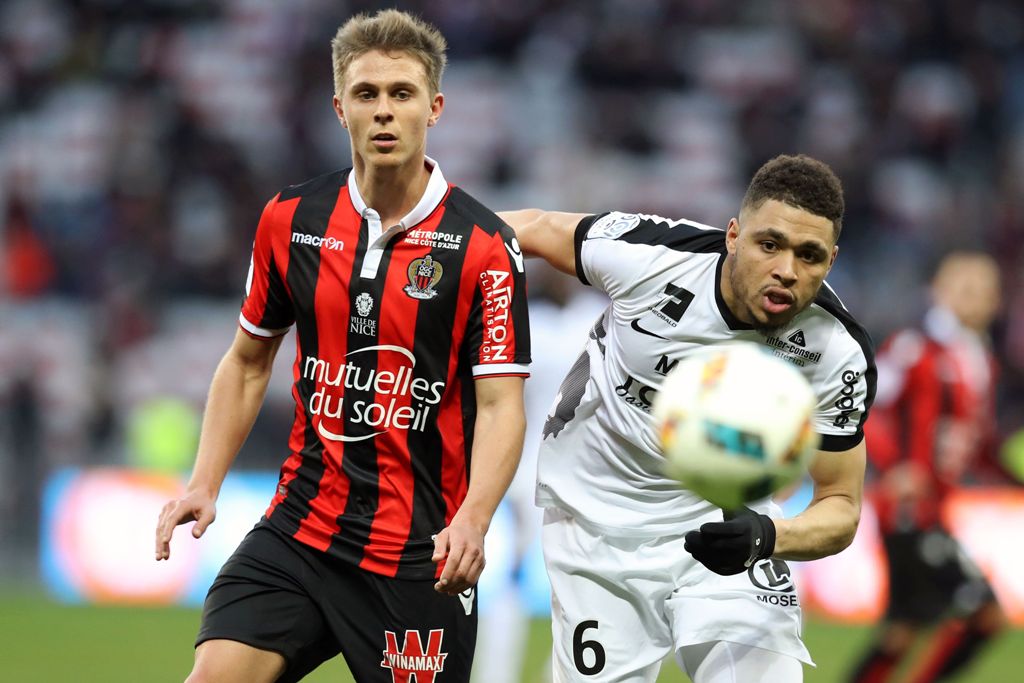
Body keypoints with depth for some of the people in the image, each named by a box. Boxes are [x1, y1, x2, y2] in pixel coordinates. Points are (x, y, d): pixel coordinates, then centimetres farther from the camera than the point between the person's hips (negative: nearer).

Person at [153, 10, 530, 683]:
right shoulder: (290, 220, 4)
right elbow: (248, 361, 17)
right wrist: (205, 483, 7)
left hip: (421, 553, -3)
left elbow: (500, 405, -12)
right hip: (299, 527, 3)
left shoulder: (485, 246, -9)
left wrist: (472, 520, -28)